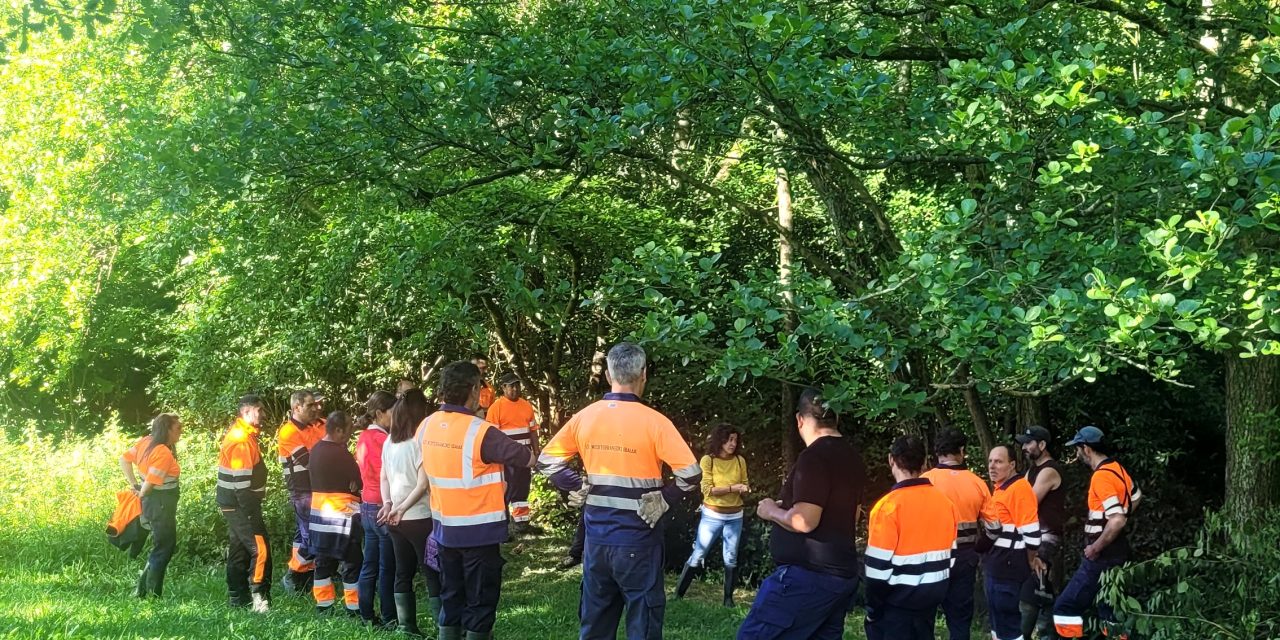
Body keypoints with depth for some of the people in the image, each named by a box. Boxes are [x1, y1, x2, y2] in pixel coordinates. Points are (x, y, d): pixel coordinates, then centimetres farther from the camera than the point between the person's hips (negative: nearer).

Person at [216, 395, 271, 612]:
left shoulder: (239, 434, 13)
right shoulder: (242, 440, -19)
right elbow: (241, 481, -22)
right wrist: (251, 512, -21)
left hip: (234, 504, 11)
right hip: (240, 504, -11)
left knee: (239, 550, 15)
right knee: (260, 549, -11)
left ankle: (238, 598, 21)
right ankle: (259, 598, -11)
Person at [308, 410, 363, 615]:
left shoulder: (317, 449, 7)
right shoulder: (340, 454, -19)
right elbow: (357, 482, -16)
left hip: (319, 514, 9)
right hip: (341, 516, -9)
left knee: (323, 562, 13)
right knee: (352, 563, -1)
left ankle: (323, 606, 17)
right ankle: (355, 610, 2)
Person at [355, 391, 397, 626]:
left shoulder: (364, 438, 9)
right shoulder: (383, 440, -17)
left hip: (367, 506, 9)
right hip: (384, 507, -9)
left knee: (369, 564, 12)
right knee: (387, 567, -2)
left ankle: (367, 615, 17)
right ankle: (390, 618, 3)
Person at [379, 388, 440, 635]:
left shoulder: (389, 442, 8)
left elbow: (384, 478, 11)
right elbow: (423, 484, -18)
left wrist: (387, 504, -1)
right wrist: (402, 508, -15)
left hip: (395, 518, 7)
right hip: (420, 518, -7)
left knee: (403, 573, 11)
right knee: (434, 574, -2)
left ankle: (407, 627, 12)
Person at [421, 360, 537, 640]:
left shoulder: (426, 427, 0)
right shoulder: (481, 432, -21)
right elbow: (529, 459, -16)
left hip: (444, 529, 6)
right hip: (479, 531, -6)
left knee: (450, 598, 16)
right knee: (480, 601, 5)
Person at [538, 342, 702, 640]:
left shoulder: (584, 417, 1)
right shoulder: (653, 422, -13)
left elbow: (547, 461, 8)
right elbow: (691, 474, -18)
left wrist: (580, 489, 7)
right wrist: (665, 500, -5)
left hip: (597, 537, 5)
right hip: (637, 539, -5)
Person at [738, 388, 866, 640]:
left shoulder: (814, 457, -16)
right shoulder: (851, 456, 12)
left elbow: (804, 522, -22)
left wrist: (772, 511, -4)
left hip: (809, 576, -9)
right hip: (842, 574, 9)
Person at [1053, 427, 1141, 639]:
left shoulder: (1101, 476, -20)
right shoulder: (1117, 469, 9)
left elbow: (1117, 521, -29)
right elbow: (1136, 496, 30)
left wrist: (1095, 548, -19)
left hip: (1103, 556, -10)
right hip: (1114, 553, 10)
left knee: (1065, 608, -7)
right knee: (1109, 612, 14)